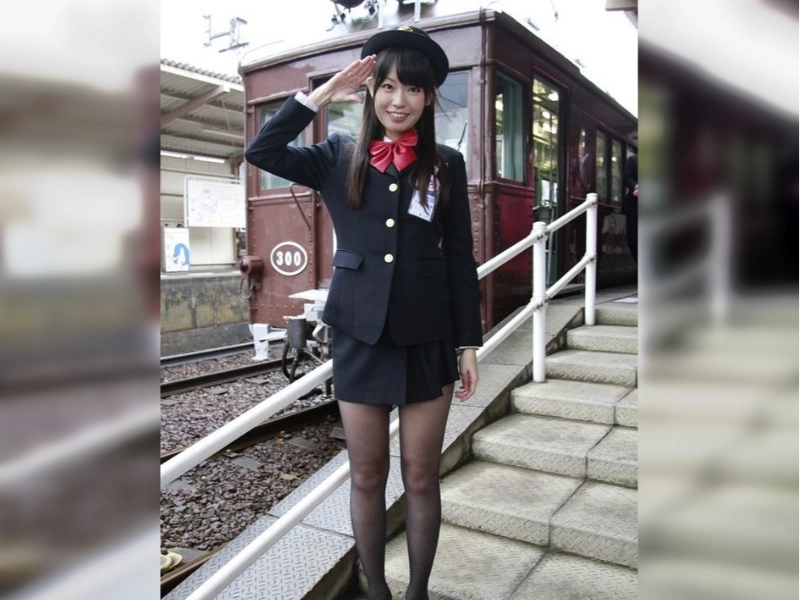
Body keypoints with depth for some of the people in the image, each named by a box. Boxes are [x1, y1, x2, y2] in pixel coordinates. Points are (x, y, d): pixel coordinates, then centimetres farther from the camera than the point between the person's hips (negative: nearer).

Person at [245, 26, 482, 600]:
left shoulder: (447, 164, 2)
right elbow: (262, 151, -8)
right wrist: (324, 93, -8)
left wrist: (469, 343, 0)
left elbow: (461, 260, 2)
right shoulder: (339, 156, 4)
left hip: (427, 339, 0)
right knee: (367, 477, 13)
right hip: (359, 337, 1)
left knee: (421, 478, 11)